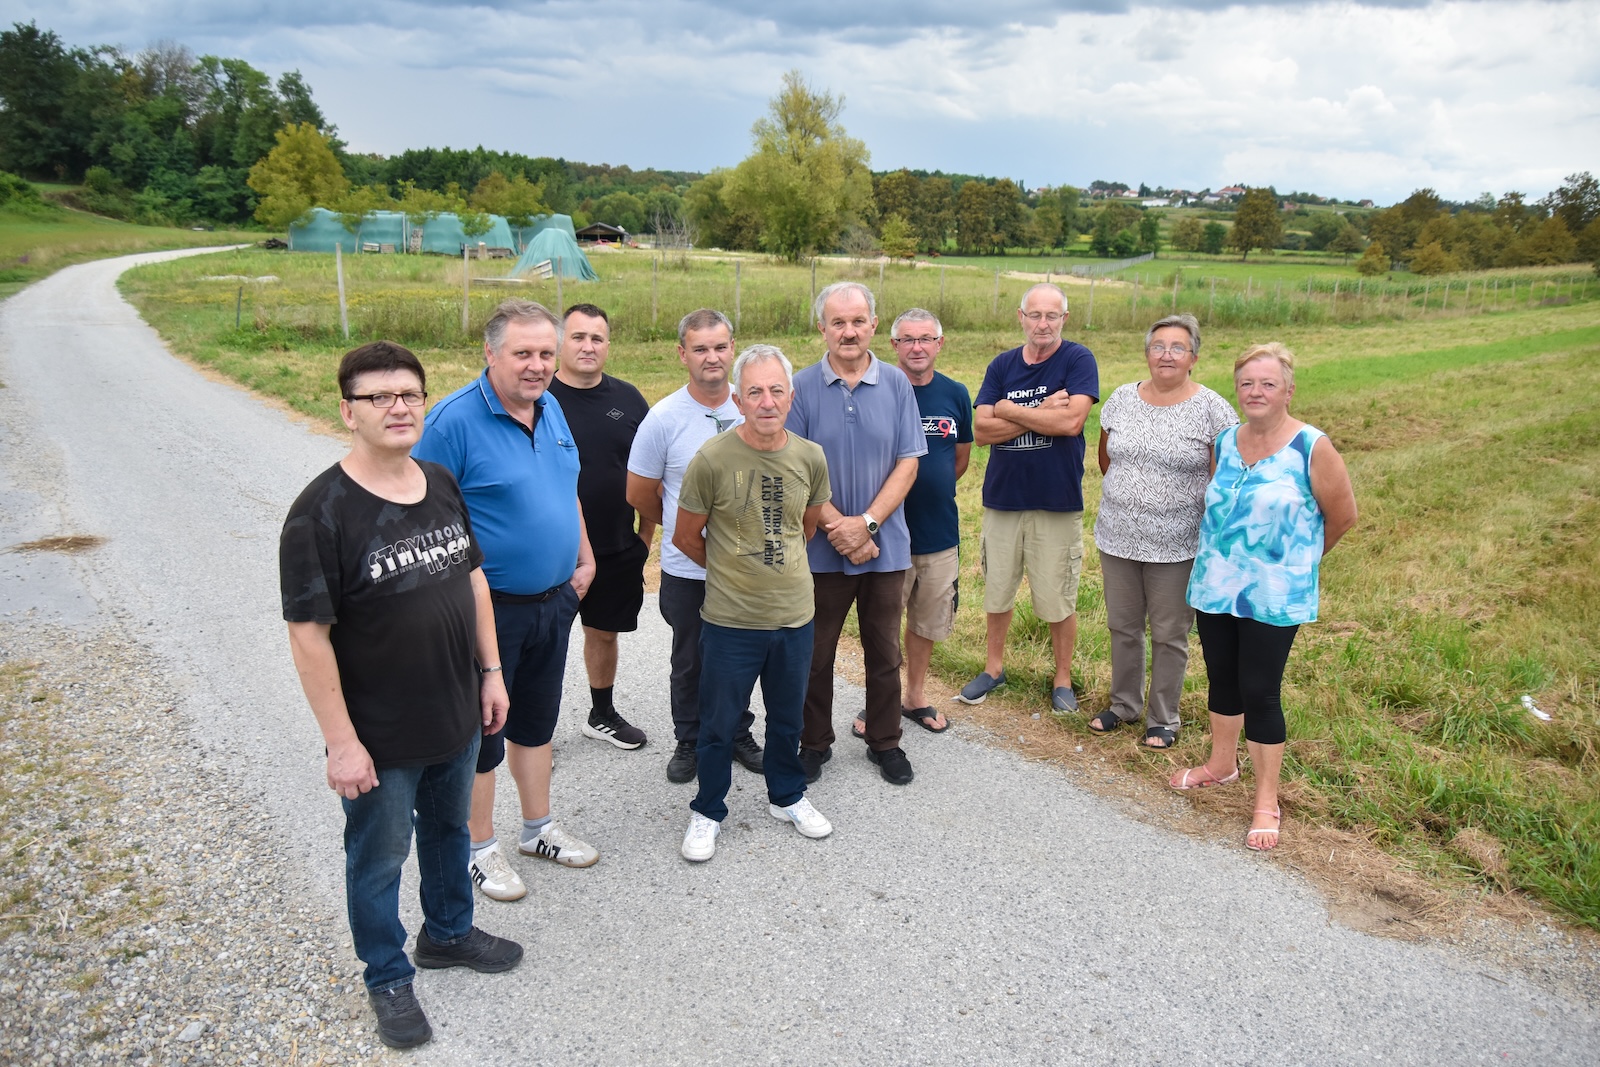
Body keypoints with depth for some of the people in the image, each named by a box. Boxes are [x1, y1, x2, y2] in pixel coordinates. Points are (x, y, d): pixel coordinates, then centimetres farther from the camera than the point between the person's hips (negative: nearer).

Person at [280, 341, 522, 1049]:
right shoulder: (321, 512, -21)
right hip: (380, 739, -6)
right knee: (378, 859, 16)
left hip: (458, 717, 6)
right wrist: (341, 741, -19)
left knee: (449, 829, 26)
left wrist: (491, 671, 8)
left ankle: (449, 932, 50)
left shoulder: (442, 485, -1)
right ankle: (389, 979, 38)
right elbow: (308, 635, -20)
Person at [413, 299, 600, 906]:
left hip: (553, 600, 7)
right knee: (483, 731, 8)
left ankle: (538, 828, 38)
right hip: (490, 607, -7)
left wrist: (584, 559, 13)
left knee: (537, 720, 20)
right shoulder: (455, 419, -18)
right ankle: (480, 849, 26)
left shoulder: (551, 407, 4)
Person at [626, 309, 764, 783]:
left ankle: (738, 734, 37)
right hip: (687, 570, -2)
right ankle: (689, 741, 33)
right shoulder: (664, 418, -10)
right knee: (690, 663, 14)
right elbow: (640, 494, 0)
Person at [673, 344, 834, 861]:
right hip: (730, 619, -3)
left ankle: (787, 797, 43)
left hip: (795, 615, 3)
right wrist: (732, 570, 8)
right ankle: (707, 811, 33)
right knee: (718, 724, 12)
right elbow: (686, 537, -3)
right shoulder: (712, 459, -15)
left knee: (787, 718, 21)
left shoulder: (811, 458, -5)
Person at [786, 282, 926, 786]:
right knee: (815, 653, 11)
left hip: (886, 545, 1)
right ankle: (814, 743, 29)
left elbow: (907, 464, -3)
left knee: (885, 652, 13)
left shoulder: (897, 385, 0)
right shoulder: (802, 388, -4)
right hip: (820, 548, -1)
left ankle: (885, 743, 31)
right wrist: (837, 527, -14)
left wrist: (866, 524, -14)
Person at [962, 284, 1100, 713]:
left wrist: (1010, 410, -11)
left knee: (1058, 600, 7)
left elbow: (1071, 421, -20)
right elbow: (982, 430, -6)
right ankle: (993, 667, 33)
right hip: (1003, 497, 3)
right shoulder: (1002, 365, 4)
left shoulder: (1078, 360, -5)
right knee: (996, 591, 14)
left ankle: (1063, 679, 26)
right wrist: (1042, 412, -15)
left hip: (1057, 501, -3)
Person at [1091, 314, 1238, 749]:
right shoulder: (1122, 399, 3)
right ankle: (1124, 704, 35)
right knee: (1123, 627, 16)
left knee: (1169, 636, 10)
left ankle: (1163, 718, 27)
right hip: (1118, 538, 4)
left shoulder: (1212, 410, -9)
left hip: (1177, 546, -4)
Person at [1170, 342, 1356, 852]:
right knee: (1221, 678, 18)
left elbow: (1342, 515, -3)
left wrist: (1297, 558, 8)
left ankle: (1267, 802, 14)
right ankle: (1221, 763, 40)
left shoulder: (1312, 448, -13)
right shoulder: (1225, 443, 3)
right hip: (1214, 585, 5)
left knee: (1260, 692, -1)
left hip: (1274, 596, -5)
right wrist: (1225, 555, 13)